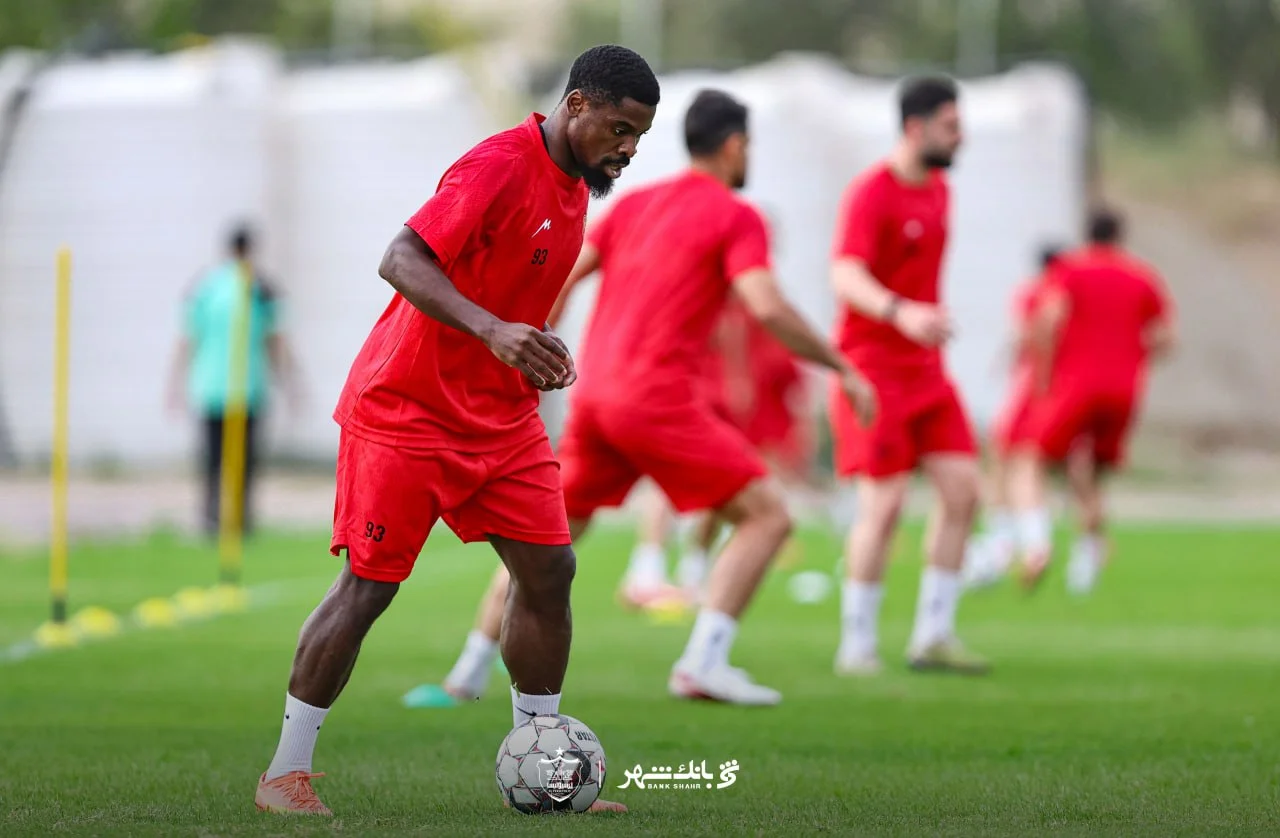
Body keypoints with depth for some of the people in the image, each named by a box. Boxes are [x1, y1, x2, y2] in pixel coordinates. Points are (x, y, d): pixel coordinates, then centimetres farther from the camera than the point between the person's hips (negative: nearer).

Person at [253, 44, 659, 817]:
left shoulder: (575, 186, 9)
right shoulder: (500, 167, -20)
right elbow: (402, 261, -29)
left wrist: (542, 349, 6)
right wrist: (493, 332, -41)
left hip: (502, 418, 8)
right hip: (408, 410, -8)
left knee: (548, 570, 1)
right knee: (368, 586, -5)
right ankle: (286, 774, 4)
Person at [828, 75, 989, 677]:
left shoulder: (938, 190, 12)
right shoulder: (871, 194, -14)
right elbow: (846, 277, -29)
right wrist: (902, 313, -45)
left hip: (926, 371, 8)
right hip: (873, 367, -8)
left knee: (961, 489, -2)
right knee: (884, 503, -12)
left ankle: (932, 637, 5)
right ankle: (856, 646, -1)